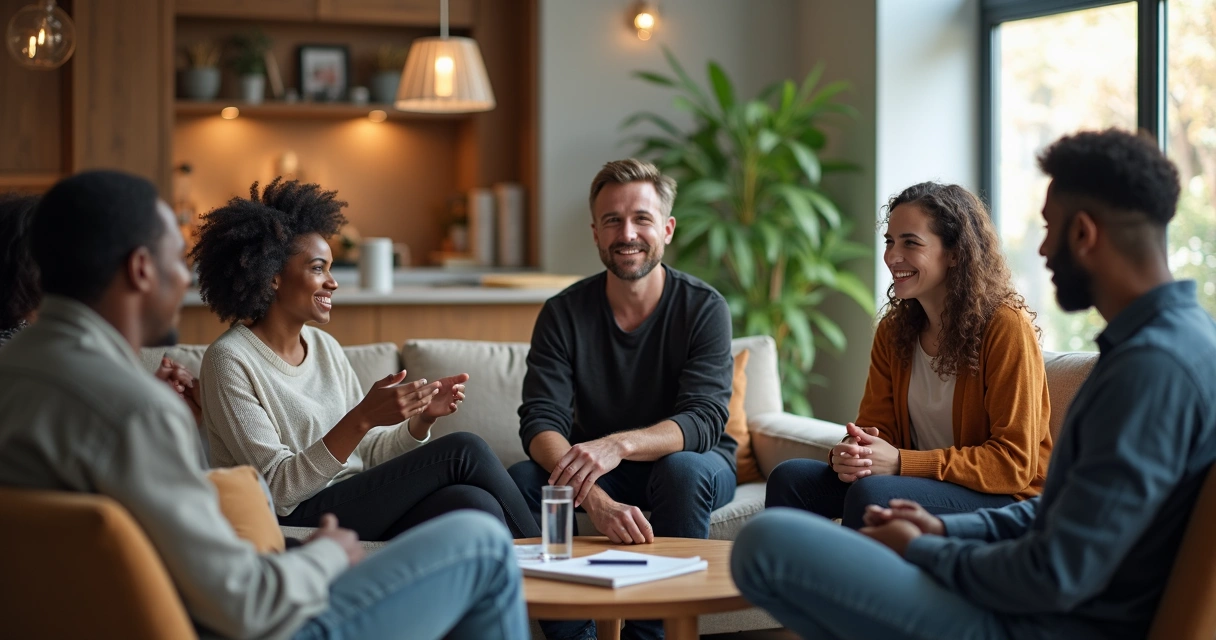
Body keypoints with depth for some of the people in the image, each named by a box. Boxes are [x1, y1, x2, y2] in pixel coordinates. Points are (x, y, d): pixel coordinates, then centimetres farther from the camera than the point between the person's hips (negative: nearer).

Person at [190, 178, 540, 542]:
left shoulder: (325, 347, 14)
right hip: (295, 525, -6)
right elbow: (278, 487, -16)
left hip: (355, 509, 7)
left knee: (473, 504, -24)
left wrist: (421, 419, -5)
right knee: (463, 452, -17)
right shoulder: (230, 360, -8)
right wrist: (363, 418, -26)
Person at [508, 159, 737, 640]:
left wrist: (620, 444, -46)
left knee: (684, 469, -36)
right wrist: (595, 499, -40)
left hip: (690, 463, -2)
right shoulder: (565, 313, -9)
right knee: (522, 479, -26)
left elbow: (705, 420, -26)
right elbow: (540, 423, -20)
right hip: (604, 476, 2)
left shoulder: (703, 307, -14)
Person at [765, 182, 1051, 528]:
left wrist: (900, 462, -24)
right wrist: (850, 453, -19)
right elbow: (875, 426, 8)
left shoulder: (1006, 327, -14)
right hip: (926, 485, 7)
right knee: (791, 477, -12)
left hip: (1003, 500, -6)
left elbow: (1014, 463, -17)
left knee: (871, 493, -31)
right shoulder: (893, 330, 8)